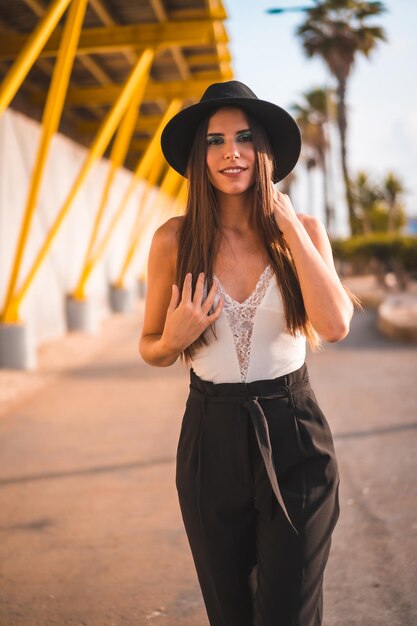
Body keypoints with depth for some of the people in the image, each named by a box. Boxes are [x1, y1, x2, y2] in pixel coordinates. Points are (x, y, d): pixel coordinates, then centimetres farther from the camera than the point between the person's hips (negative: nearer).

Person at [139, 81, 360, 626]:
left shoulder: (303, 230, -4)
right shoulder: (174, 240, -6)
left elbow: (335, 326, -20)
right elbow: (150, 349, 5)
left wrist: (289, 224, -18)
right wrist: (173, 341, -17)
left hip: (293, 438, 0)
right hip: (212, 440, 1)